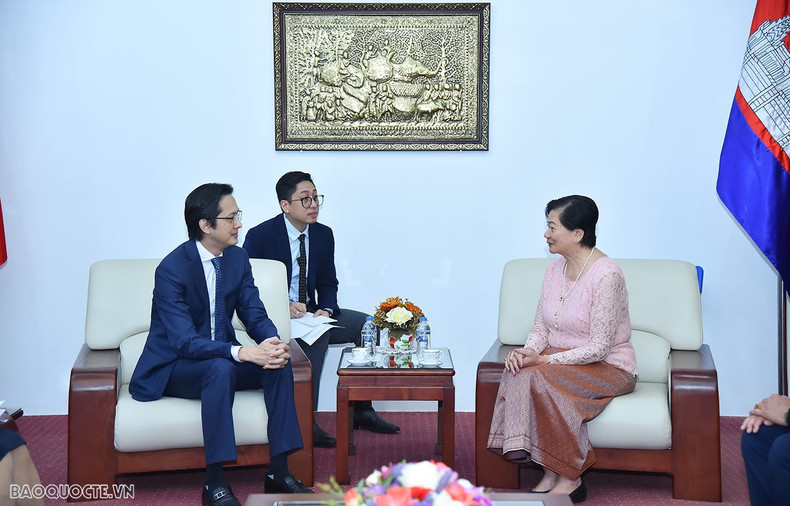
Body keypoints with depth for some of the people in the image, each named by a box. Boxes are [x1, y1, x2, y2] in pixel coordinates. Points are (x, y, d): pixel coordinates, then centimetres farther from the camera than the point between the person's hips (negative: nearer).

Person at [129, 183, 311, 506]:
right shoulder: (171, 270, -22)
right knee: (220, 368, -37)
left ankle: (279, 472, -16)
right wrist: (242, 353, -41)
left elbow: (255, 315, 0)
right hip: (173, 368, -6)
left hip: (221, 359, 6)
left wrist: (273, 344, -24)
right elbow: (185, 341, -29)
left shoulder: (238, 258, 0)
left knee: (279, 363, -20)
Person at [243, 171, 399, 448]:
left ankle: (361, 410, 1)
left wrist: (326, 310, -11)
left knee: (365, 323, -7)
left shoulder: (323, 235, 4)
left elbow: (328, 283, 11)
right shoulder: (259, 236, -13)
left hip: (309, 312, 7)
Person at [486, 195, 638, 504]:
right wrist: (527, 351, -12)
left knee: (541, 378, -32)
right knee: (517, 372, -24)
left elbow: (598, 348, -20)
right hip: (561, 360, 7)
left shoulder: (606, 275, -18)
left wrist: (544, 360, -22)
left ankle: (569, 479, -19)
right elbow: (541, 328, 11)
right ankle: (549, 476, -21)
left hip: (609, 368, -7)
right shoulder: (555, 270, 7)